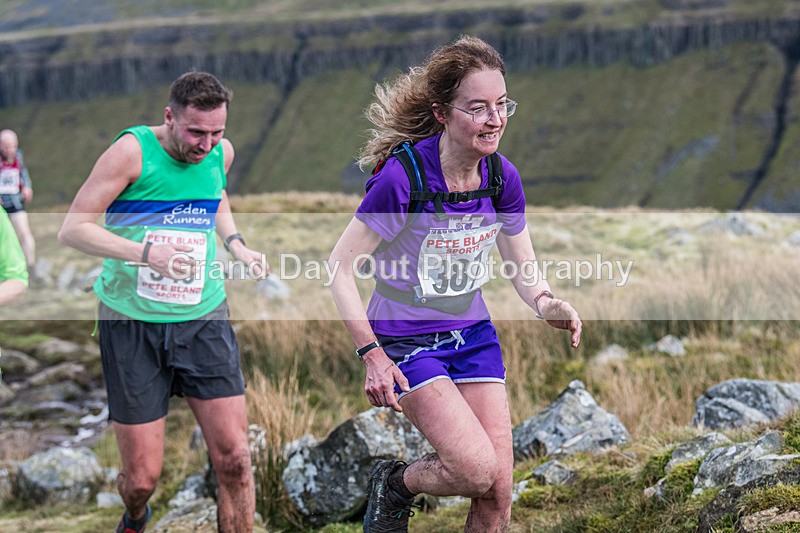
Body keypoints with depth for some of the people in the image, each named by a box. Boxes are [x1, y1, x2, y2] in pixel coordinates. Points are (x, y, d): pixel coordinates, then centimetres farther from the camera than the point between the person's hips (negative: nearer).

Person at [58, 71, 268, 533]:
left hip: (204, 321, 4)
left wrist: (236, 243, 8)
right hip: (133, 324, -4)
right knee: (143, 476, 1)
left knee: (234, 459, -7)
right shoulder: (133, 151, -13)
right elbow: (73, 229, -13)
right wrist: (147, 254, -25)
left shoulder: (221, 152, 3)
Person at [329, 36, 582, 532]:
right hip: (406, 340, -5)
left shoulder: (503, 178, -6)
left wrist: (547, 302, -15)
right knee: (477, 469, -19)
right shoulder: (403, 176, -23)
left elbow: (523, 266, 7)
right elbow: (341, 266, -16)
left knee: (499, 492, -2)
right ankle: (393, 484, 13)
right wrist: (372, 354, -20)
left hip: (474, 335, 5)